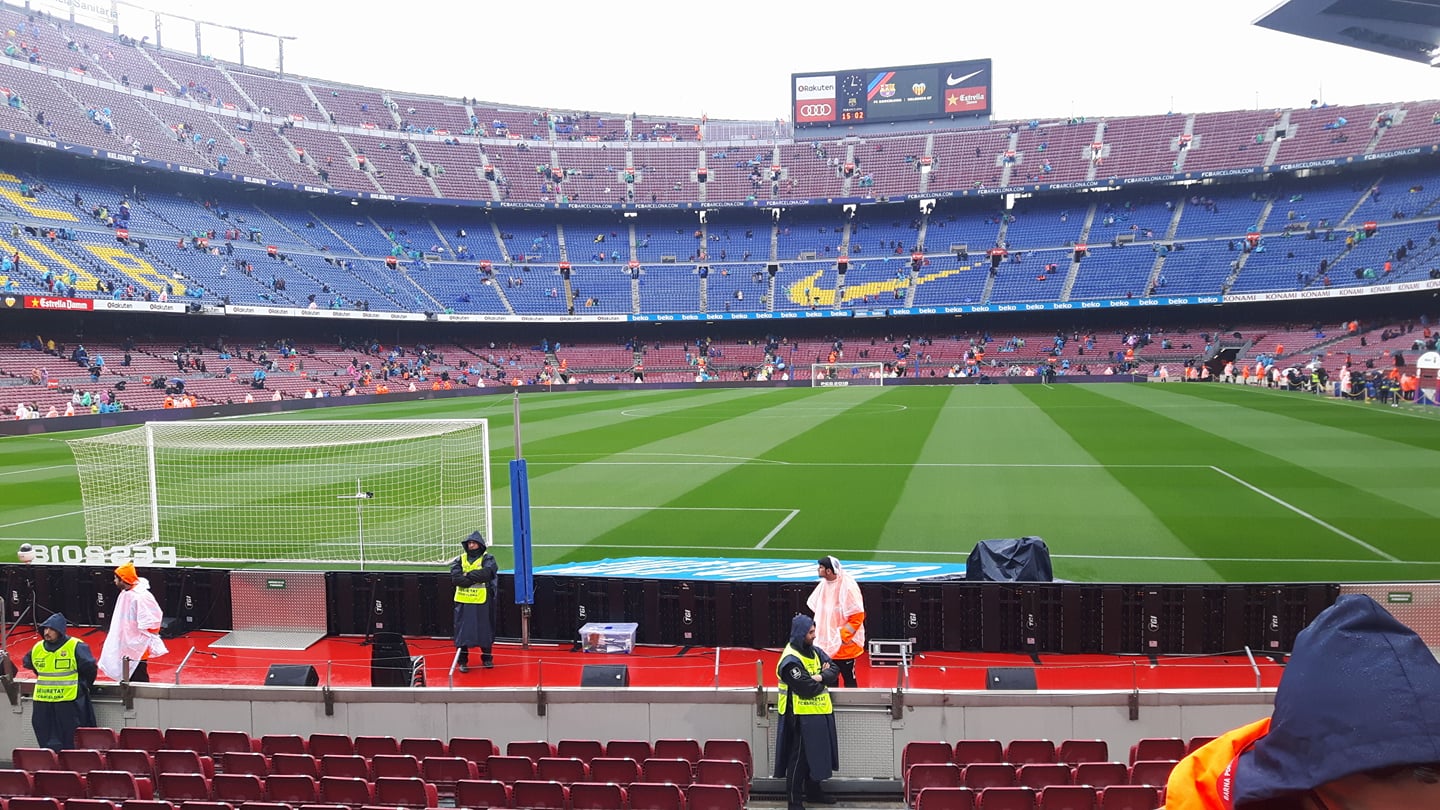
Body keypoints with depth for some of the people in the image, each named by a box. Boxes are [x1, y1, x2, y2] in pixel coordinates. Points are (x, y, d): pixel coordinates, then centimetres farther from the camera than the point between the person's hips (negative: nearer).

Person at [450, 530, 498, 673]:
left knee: (485, 630, 8)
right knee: (462, 631, 2)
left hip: (482, 602, -1)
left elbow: (486, 573, -19)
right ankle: (463, 661, 12)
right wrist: (476, 578, -14)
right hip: (463, 602, 1)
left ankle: (487, 658, 24)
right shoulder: (460, 560, 7)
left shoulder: (488, 559, 1)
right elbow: (455, 578, -9)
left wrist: (467, 575, -12)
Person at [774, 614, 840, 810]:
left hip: (821, 713, 9)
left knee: (817, 754, 19)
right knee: (799, 759, 0)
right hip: (802, 716, -8)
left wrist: (819, 677, -17)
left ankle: (813, 791, 35)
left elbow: (834, 671, 1)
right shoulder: (790, 661, -21)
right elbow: (807, 689, -25)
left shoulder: (815, 651, 7)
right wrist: (823, 678, -8)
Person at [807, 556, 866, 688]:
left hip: (844, 645, -7)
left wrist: (842, 637, -17)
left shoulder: (848, 587, -19)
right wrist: (817, 630, 8)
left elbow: (857, 617, -18)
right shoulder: (823, 584, 3)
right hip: (826, 643, 7)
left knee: (849, 679, 7)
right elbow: (817, 609, 16)